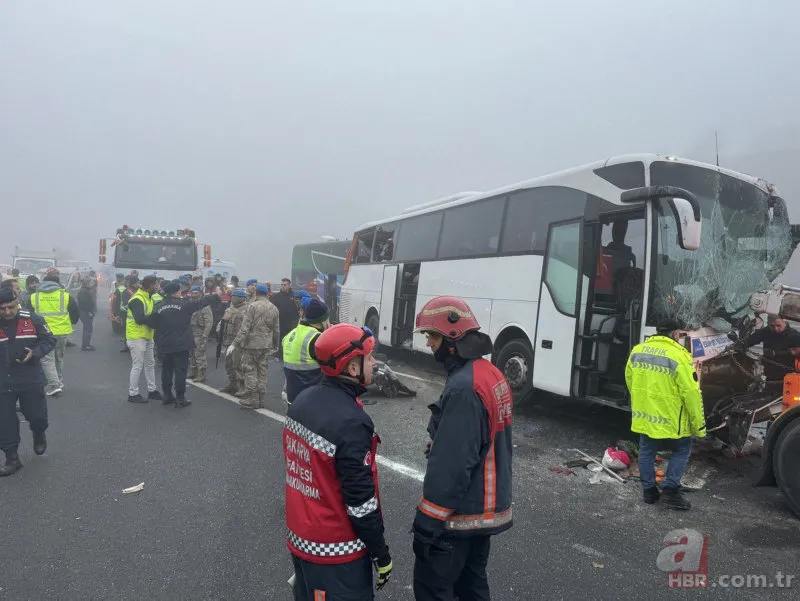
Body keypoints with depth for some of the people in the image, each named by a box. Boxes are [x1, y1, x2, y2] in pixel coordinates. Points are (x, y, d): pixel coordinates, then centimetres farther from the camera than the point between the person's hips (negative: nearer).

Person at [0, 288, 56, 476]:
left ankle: (39, 435, 41)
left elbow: (49, 340, -1)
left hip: (31, 380, -1)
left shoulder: (33, 320, -8)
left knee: (37, 416, 6)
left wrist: (34, 353, -19)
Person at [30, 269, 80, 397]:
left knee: (47, 359, 3)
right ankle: (59, 383, 27)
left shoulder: (34, 296, 0)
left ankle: (54, 385, -9)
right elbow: (76, 313, 3)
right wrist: (70, 323, 21)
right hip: (61, 332, 1)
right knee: (59, 358, 18)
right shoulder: (65, 296, -3)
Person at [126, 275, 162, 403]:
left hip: (147, 337, 10)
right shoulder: (137, 299, -19)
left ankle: (152, 390, 25)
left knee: (150, 364, 15)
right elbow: (140, 319, -29)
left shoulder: (149, 297, 10)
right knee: (137, 366, -3)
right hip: (137, 338, -10)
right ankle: (133, 394, 6)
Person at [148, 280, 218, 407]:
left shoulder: (158, 307, 0)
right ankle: (180, 398, 3)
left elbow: (151, 323, 4)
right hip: (181, 345, -5)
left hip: (165, 345, 5)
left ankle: (167, 395, 24)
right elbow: (201, 302, -6)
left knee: (167, 370, 15)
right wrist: (216, 296, 7)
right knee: (180, 370, 0)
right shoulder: (184, 304, -13)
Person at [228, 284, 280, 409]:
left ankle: (252, 399, 4)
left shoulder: (252, 306, -11)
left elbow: (245, 328, -16)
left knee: (250, 370, 2)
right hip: (266, 345, 6)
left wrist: (235, 344, -13)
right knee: (262, 370, 12)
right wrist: (275, 345, 24)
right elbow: (276, 330, 11)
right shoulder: (273, 308, 7)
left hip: (252, 343, -6)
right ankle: (260, 398, 19)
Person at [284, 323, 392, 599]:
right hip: (335, 551, -8)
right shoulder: (350, 422, -28)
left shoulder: (302, 401, -2)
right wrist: (381, 553, -10)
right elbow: (361, 501, -23)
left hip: (299, 538, 8)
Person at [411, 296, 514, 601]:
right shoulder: (492, 375, 5)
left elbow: (450, 465, -27)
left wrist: (428, 518, -19)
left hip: (459, 514, -9)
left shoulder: (463, 388, -26)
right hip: (489, 507, 9)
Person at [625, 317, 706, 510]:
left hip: (644, 415, 5)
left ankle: (648, 490, 24)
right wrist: (699, 424, -7)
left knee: (647, 451, 17)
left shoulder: (637, 350, 2)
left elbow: (629, 379, 13)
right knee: (681, 450, 16)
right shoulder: (679, 356, -16)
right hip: (670, 417, -5)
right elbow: (691, 392, -16)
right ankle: (671, 490, 12)